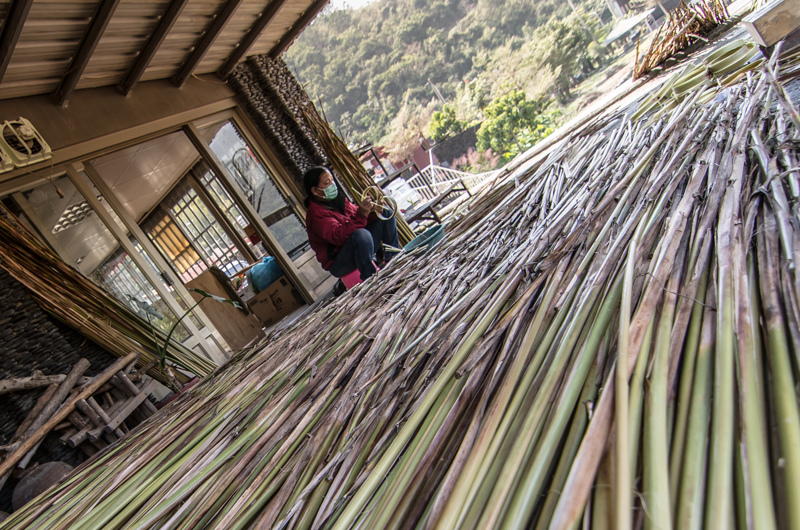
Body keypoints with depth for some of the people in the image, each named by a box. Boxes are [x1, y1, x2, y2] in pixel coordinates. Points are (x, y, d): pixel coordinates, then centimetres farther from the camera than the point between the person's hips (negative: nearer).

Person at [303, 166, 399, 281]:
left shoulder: (338, 199, 7)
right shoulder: (315, 214, -19)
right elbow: (338, 236, -32)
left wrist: (371, 210, -11)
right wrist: (361, 215, -41)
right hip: (339, 265, -9)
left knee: (385, 212, 8)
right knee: (361, 234, -40)